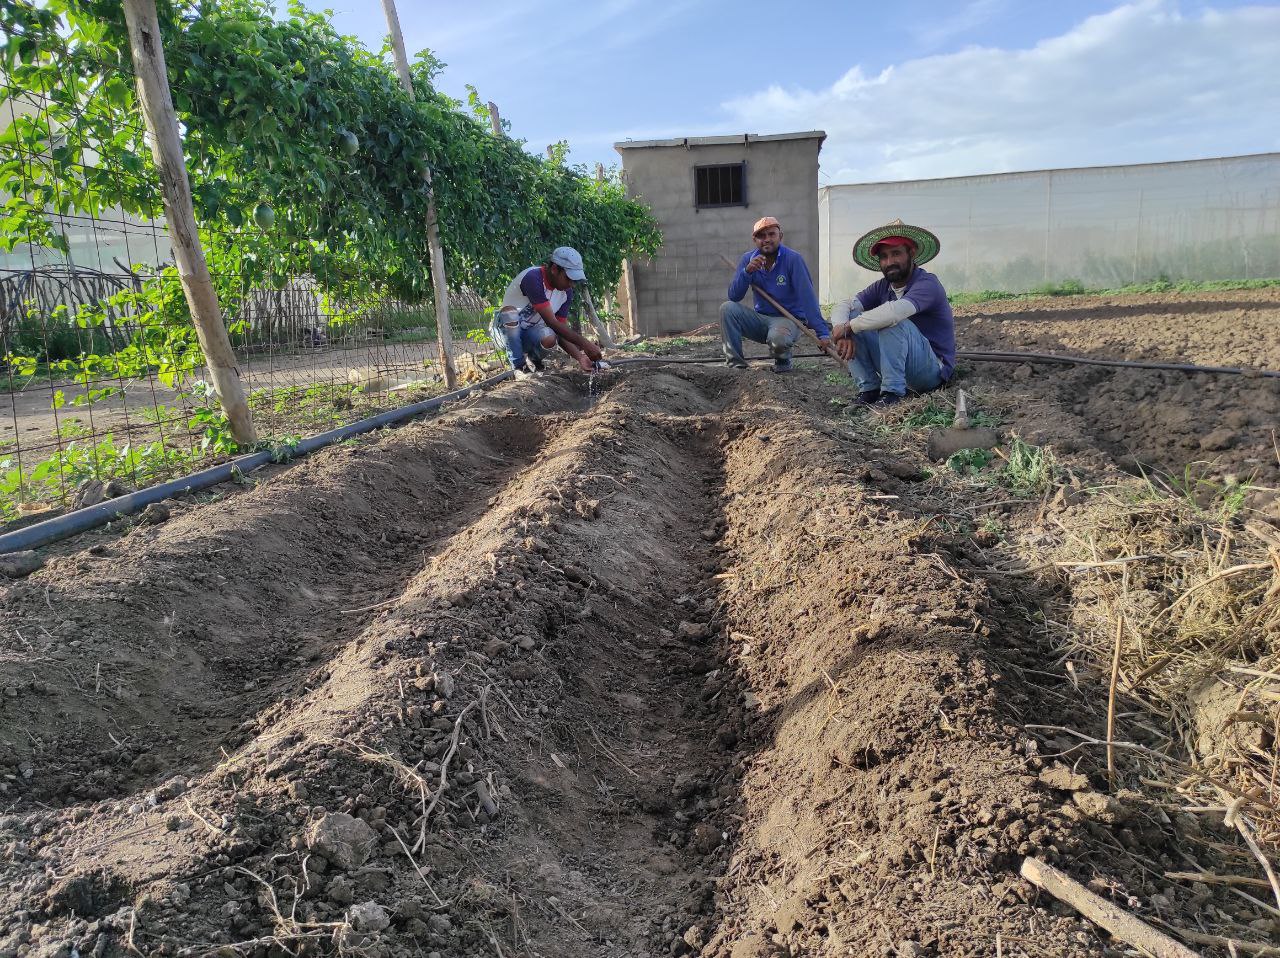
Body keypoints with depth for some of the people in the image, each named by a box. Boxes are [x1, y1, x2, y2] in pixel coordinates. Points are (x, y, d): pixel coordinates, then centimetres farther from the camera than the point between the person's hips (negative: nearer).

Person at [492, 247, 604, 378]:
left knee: (549, 339, -32)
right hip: (506, 331, -4)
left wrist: (580, 357, -21)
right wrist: (584, 344, -34)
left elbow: (561, 330, -5)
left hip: (531, 333, 4)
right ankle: (519, 367, -17)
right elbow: (551, 323, -32)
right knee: (509, 312, -39)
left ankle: (533, 359, 4)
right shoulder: (533, 278, -28)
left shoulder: (566, 292, -5)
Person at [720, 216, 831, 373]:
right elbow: (733, 296, -5)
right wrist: (747, 271, -22)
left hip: (788, 319, -4)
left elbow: (808, 297, -20)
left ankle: (783, 361, -1)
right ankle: (735, 363, -12)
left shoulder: (793, 259, -13)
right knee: (727, 308, -18)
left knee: (777, 338, -38)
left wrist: (823, 333, -27)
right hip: (760, 318, 5)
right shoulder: (748, 259, 0)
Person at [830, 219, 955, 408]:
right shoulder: (882, 287, 5)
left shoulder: (927, 283, -17)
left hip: (933, 369, -7)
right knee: (852, 316, -7)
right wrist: (842, 333, -29)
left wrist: (848, 328, -28)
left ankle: (892, 392, -25)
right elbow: (841, 307, -7)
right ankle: (869, 389, -9)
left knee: (894, 321, -31)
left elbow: (895, 311, -37)